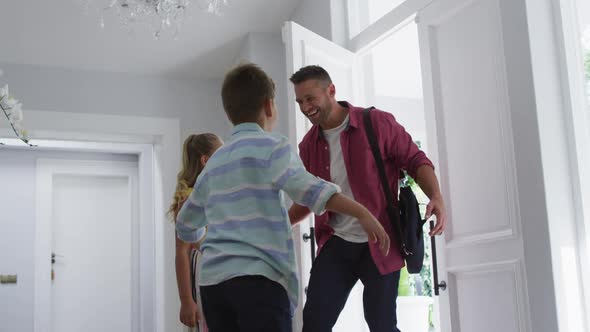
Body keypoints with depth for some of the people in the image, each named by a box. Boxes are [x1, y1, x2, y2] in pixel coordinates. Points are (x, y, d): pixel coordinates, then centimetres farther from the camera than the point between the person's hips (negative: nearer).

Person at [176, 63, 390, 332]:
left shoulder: (213, 162, 22)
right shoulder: (270, 146, 0)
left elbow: (185, 226, 32)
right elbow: (307, 188, -19)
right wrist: (362, 213, -21)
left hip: (212, 280, 7)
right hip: (257, 277, -7)